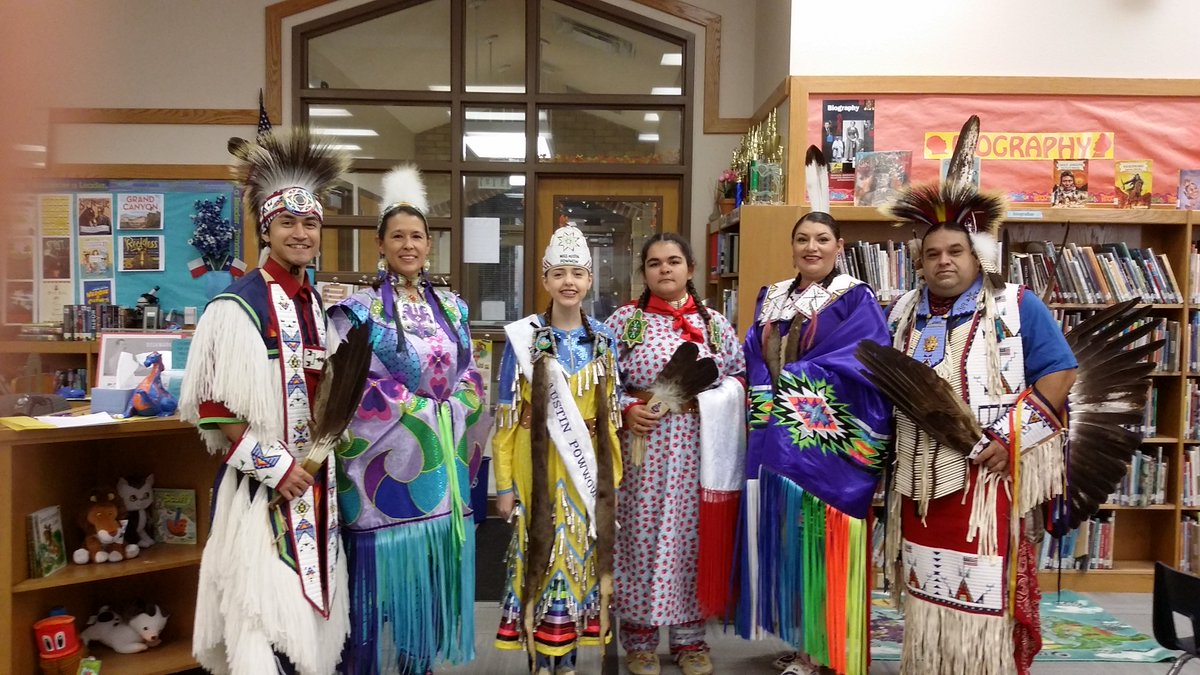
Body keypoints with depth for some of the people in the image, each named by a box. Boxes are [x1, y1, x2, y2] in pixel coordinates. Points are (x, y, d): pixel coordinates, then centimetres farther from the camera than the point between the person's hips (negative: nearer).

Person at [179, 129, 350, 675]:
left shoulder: (320, 304, 9)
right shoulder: (236, 306, -12)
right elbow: (214, 407, -14)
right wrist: (271, 463, -16)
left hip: (316, 478, 7)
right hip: (261, 482, -7)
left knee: (307, 605, 16)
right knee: (265, 615, -2)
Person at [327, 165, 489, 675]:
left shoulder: (450, 308, 11)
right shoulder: (359, 309, -4)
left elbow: (469, 382, 13)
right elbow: (356, 387, -11)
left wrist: (447, 416, -2)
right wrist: (424, 411, -10)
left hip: (441, 461, 5)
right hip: (385, 460, -4)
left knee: (431, 576, 11)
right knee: (385, 572, 1)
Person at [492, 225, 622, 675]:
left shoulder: (604, 339, 5)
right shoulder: (524, 337, -5)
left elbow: (610, 411, 10)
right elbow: (507, 417, -6)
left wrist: (615, 472, 7)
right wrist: (504, 483, -9)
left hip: (590, 467, 3)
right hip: (539, 468, -3)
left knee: (581, 557, 10)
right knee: (542, 557, 3)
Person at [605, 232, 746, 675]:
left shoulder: (715, 323, 8)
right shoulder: (623, 320, 2)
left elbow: (740, 377, 11)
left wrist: (714, 396, -8)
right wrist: (627, 408, -13)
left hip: (698, 450, 2)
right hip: (642, 448, -2)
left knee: (693, 535, 8)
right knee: (641, 535, 3)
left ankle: (690, 637, 24)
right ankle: (639, 638, 20)